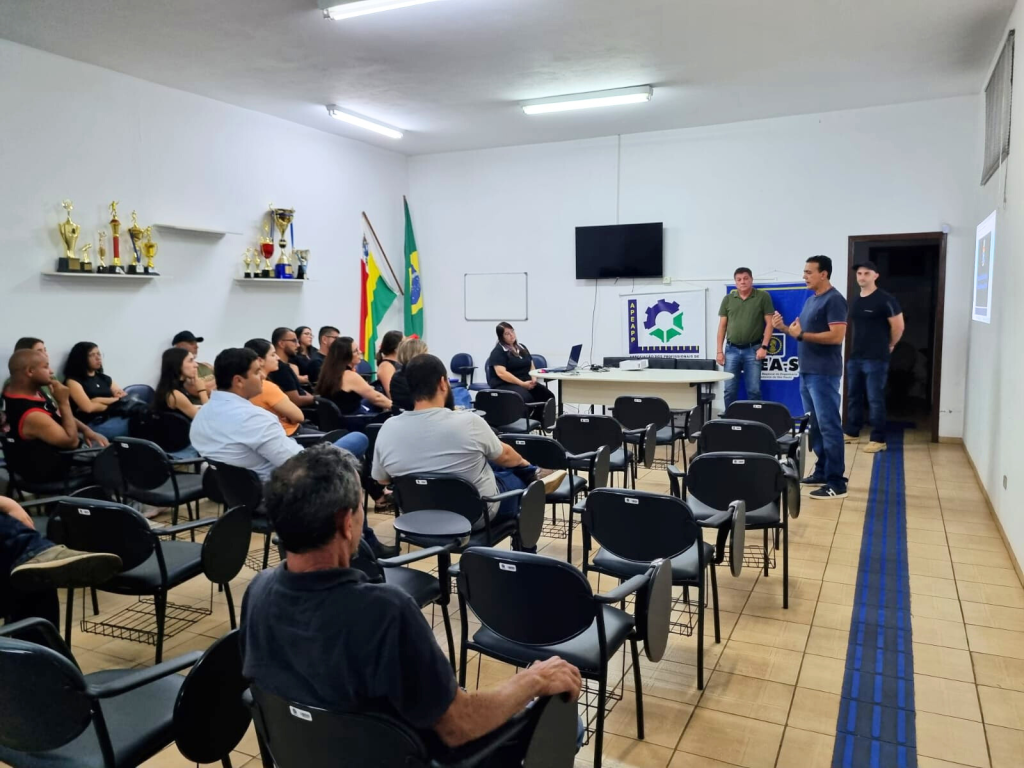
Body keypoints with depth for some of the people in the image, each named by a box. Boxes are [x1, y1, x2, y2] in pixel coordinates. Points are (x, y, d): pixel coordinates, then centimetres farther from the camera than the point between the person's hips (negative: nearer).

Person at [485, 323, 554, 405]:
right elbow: (501, 373, -15)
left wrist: (533, 379, -1)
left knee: (548, 395, -21)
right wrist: (522, 384, -20)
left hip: (527, 382, 7)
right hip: (505, 384, -6)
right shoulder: (498, 351, -3)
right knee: (526, 398, -37)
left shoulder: (522, 347, 20)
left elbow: (531, 366, 22)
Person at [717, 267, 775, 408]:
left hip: (753, 349, -2)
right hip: (732, 349, 2)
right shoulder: (728, 299, 7)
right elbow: (722, 326, 9)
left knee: (754, 390, 0)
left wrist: (764, 347, -9)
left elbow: (769, 323, -1)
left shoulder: (763, 297, 1)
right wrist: (719, 351, 4)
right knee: (730, 390, 4)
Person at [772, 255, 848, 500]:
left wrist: (801, 335, -20)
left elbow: (837, 335, -21)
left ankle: (836, 483, -3)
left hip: (824, 374, -9)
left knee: (828, 426, -7)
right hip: (807, 372, 9)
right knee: (814, 425, 14)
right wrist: (784, 327, 1)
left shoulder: (834, 300, -12)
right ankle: (821, 471, 23)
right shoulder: (810, 300, 16)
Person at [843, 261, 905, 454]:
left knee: (875, 400, -4)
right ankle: (852, 432, 25)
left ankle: (878, 439, 3)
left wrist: (889, 346, 3)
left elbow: (898, 326, -7)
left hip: (876, 359, -7)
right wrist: (855, 349, 15)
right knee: (853, 396, 13)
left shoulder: (885, 299, -10)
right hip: (855, 357, 7)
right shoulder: (855, 302, 12)